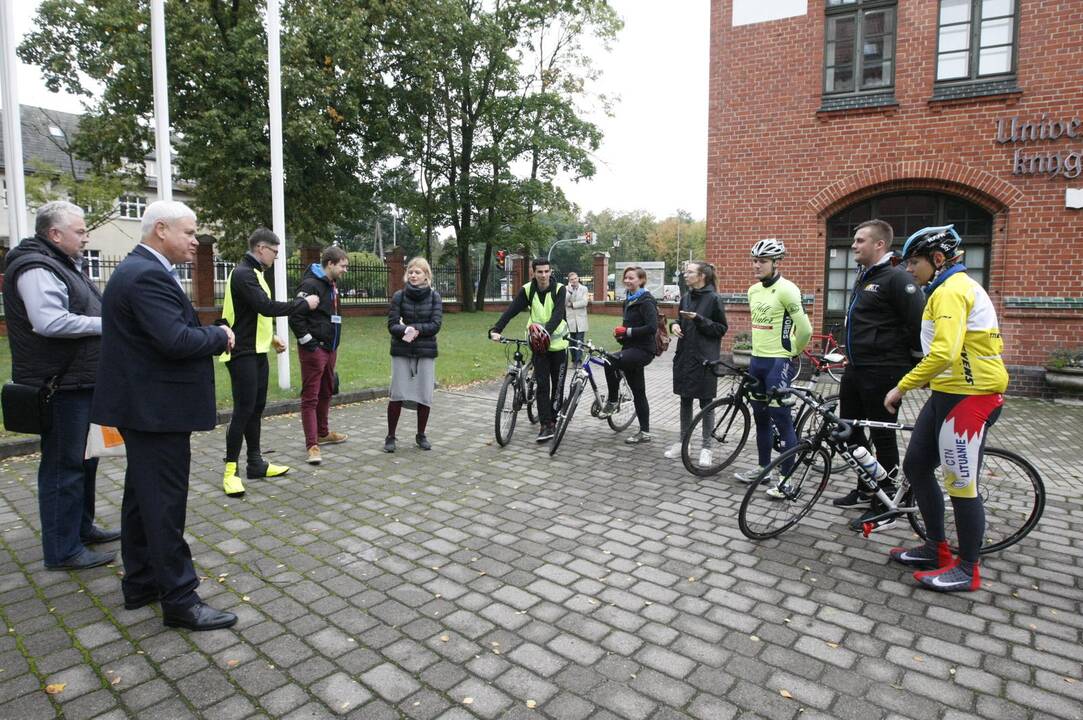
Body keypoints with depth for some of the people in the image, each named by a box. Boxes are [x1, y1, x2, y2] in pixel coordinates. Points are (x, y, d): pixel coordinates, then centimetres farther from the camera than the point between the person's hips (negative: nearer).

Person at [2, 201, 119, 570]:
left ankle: (82, 526, 33)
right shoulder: (37, 269, -16)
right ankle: (62, 550, 7)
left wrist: (106, 320, 7)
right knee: (64, 465, -3)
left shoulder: (62, 265, 17)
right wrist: (102, 324, -19)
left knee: (84, 457, 19)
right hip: (62, 385, -11)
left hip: (80, 380, 11)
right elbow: (49, 321, -29)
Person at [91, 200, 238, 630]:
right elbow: (177, 340, -29)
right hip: (156, 408, -11)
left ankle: (140, 583, 31)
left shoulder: (141, 269, 14)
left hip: (145, 404, 11)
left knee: (142, 496, 18)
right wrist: (220, 336, -12)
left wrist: (209, 336, 1)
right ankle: (179, 599, 6)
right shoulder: (148, 276, -20)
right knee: (164, 502, -4)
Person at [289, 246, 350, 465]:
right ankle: (312, 445, -2)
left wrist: (333, 343, 17)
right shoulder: (310, 284, -15)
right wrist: (308, 342, -17)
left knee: (326, 392, 19)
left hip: (329, 348, 9)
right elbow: (295, 316, -20)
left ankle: (323, 433, 33)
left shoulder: (332, 285, 14)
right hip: (313, 350, -9)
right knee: (310, 397, -5)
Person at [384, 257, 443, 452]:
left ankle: (421, 435, 22)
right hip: (401, 351, 0)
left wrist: (413, 328, -16)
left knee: (425, 396, 4)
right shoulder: (399, 296, 1)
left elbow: (436, 325, -7)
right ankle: (390, 436, 11)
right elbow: (392, 325, -5)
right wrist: (406, 331, -23)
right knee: (397, 395, -3)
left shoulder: (434, 297, 2)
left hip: (426, 352, 1)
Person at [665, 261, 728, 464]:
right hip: (684, 356, 6)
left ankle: (706, 447, 12)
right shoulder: (686, 298, 10)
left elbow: (722, 328, -9)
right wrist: (674, 324, -3)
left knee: (705, 402, 3)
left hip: (704, 358, -6)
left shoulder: (714, 299, -9)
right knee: (685, 400, 12)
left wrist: (698, 319, -20)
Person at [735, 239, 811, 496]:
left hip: (778, 362, -8)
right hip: (757, 360, 8)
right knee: (760, 417, 15)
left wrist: (791, 351, -2)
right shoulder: (753, 290, 10)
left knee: (781, 419, -4)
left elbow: (805, 329, -17)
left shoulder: (786, 290, -16)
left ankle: (787, 476, 6)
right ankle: (764, 467, 27)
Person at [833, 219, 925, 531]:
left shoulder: (896, 278, -15)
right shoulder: (864, 277, 15)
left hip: (882, 373, -10)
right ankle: (865, 488, 32)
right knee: (849, 428, 16)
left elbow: (919, 322, -20)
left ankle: (885, 507, 12)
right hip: (855, 369, 10)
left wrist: (911, 359, -9)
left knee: (883, 436, 0)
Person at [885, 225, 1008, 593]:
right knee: (916, 466, 13)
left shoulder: (951, 290, -16)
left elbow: (943, 352, -29)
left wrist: (901, 387, -23)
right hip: (948, 392, 10)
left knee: (961, 483, 0)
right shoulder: (954, 287, 16)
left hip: (969, 396, -10)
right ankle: (936, 547, 26)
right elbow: (960, 346, 20)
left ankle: (967, 569, 15)